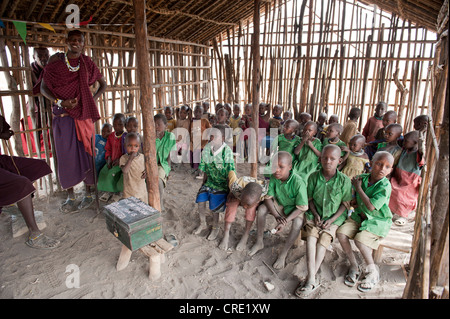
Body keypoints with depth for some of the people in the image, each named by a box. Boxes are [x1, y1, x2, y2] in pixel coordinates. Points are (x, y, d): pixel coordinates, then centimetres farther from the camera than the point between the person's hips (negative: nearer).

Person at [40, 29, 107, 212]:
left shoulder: (87, 63, 7)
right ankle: (70, 197, 12)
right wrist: (59, 101, -13)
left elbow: (103, 84, 17)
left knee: (85, 153, 2)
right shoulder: (56, 60, 3)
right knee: (66, 155, 1)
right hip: (63, 115, 0)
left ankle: (88, 194, 14)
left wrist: (93, 99, 3)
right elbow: (43, 87, 3)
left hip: (84, 115, 0)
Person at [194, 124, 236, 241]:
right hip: (209, 181, 5)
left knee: (214, 207, -4)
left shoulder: (227, 152, -22)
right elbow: (205, 170, 5)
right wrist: (203, 183, 11)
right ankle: (203, 223, 24)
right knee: (200, 200, -3)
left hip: (222, 184, -5)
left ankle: (215, 228, 25)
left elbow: (230, 174, -17)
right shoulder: (207, 149, -6)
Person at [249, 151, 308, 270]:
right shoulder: (273, 177, -21)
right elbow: (268, 197, -13)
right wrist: (277, 216, -25)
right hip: (279, 205, 4)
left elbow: (302, 208, -27)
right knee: (262, 209, -17)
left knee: (298, 222, -33)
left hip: (295, 209, -4)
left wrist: (285, 221, -33)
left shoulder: (298, 183, -33)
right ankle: (259, 242, 1)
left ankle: (283, 255, -15)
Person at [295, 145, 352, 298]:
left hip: (335, 217, -1)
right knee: (311, 236, -24)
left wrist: (331, 220, -13)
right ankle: (312, 279, -30)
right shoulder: (314, 177, -4)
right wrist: (315, 214, -9)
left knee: (324, 238, -25)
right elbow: (310, 199, 6)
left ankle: (310, 278, -25)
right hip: (315, 215, 1)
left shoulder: (344, 180, -9)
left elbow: (345, 204, -4)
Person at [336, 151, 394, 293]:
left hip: (378, 221, -5)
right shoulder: (361, 178, -2)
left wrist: (358, 188, -18)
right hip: (360, 216, 6)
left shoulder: (385, 186, -18)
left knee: (360, 239, -28)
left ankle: (373, 272, -1)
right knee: (341, 232, -15)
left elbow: (371, 206, -26)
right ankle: (354, 267, 3)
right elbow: (353, 199, 18)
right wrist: (353, 200, -6)